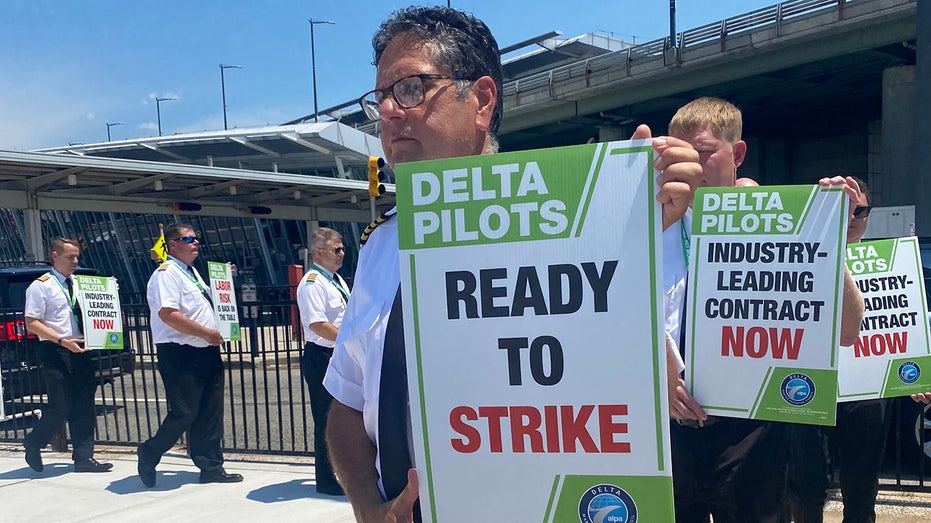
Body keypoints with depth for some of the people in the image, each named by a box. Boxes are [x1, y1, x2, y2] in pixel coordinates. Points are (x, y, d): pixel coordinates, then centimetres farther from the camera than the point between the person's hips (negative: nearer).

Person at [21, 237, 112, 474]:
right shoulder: (41, 286, -4)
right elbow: (32, 323, -9)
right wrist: (62, 341, -18)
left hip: (80, 350, 6)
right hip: (54, 352, -6)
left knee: (84, 407, 6)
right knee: (61, 407, -5)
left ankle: (84, 457, 12)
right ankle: (33, 444, 22)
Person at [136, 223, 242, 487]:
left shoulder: (192, 272, 17)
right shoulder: (167, 273, -12)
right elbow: (168, 314, -24)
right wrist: (206, 333, -20)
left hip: (205, 352, 9)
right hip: (180, 355, -9)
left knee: (210, 414, 10)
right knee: (184, 413, -4)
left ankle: (211, 467, 18)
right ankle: (149, 454, 20)